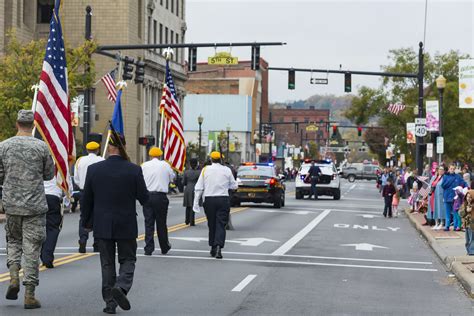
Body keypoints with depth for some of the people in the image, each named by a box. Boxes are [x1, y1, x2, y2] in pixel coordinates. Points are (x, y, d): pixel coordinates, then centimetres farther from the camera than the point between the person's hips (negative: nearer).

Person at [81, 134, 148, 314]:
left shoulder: (94, 169, -6)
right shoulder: (134, 170, -10)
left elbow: (86, 200, 1)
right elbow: (144, 198, -4)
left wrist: (86, 223, 14)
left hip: (102, 226, 1)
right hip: (126, 226, -1)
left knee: (107, 263, 11)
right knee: (127, 260, 11)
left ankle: (110, 302, 10)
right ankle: (121, 287, -15)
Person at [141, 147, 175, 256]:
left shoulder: (144, 166, 1)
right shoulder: (165, 165, -1)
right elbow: (172, 177, 11)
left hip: (147, 196, 1)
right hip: (161, 196, -1)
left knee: (148, 223, 3)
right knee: (161, 223, 10)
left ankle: (148, 249, -1)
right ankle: (164, 248, 21)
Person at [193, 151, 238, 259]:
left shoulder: (205, 170, 1)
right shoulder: (227, 170, 1)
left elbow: (199, 187, -1)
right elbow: (234, 186, 9)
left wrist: (196, 202, 2)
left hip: (209, 200, 1)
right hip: (223, 200, -1)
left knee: (211, 225, 14)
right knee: (220, 225, -4)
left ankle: (213, 248, 21)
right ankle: (218, 247, -21)